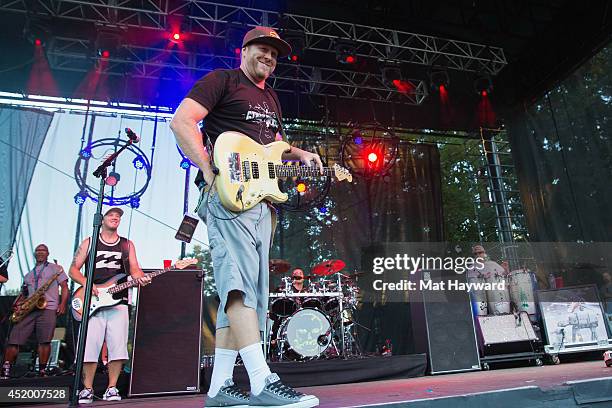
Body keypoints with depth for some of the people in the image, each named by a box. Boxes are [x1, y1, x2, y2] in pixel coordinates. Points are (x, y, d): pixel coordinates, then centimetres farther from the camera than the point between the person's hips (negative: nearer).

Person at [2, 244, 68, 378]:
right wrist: (17, 305, 3)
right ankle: (6, 371, 2)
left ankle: (42, 372, -4)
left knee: (44, 341, -10)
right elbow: (24, 294, 25)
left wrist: (62, 304, -9)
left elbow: (64, 287, 5)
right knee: (13, 340, -4)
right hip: (28, 310, 5)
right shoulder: (28, 275, 25)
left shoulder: (55, 268, 12)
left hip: (48, 308, -4)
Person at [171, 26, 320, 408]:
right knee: (240, 282, -19)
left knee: (246, 289, 4)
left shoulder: (271, 98, 29)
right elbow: (182, 120, -7)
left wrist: (299, 154, 15)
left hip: (263, 199, 9)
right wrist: (211, 172, -16)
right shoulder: (222, 80, 5)